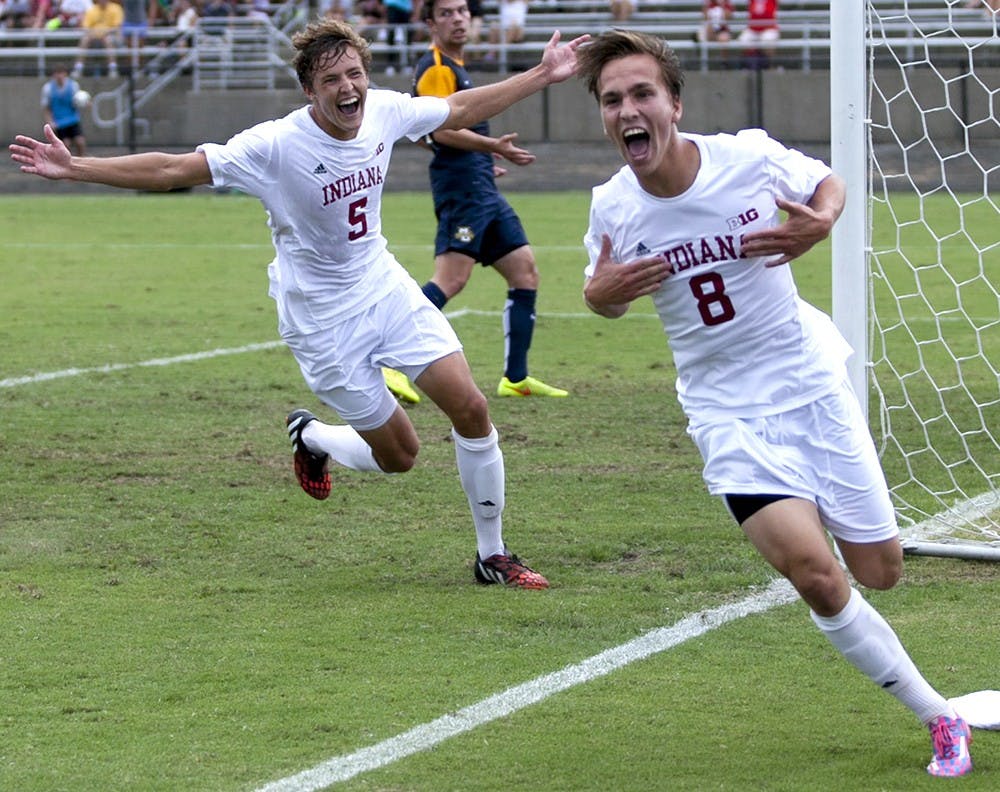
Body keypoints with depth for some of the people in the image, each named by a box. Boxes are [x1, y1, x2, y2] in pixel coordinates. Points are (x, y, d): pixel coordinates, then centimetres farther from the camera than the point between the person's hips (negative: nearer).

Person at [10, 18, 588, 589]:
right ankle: (311, 437, 35)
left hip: (386, 287, 5)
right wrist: (74, 168, -32)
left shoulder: (385, 111, -8)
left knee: (471, 408, -8)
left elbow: (459, 110, 11)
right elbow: (172, 170, -25)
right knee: (398, 454, 0)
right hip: (322, 317, -5)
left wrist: (542, 76, 15)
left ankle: (493, 556, 10)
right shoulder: (276, 147, -24)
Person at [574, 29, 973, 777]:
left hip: (811, 384, 0)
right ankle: (941, 718, -1)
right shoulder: (612, 208, -12)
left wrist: (820, 224, -16)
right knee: (815, 576, -18)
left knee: (880, 571, 5)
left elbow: (827, 183, 6)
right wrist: (601, 294, -16)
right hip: (729, 413, 0)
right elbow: (606, 296, 8)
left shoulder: (751, 156, -15)